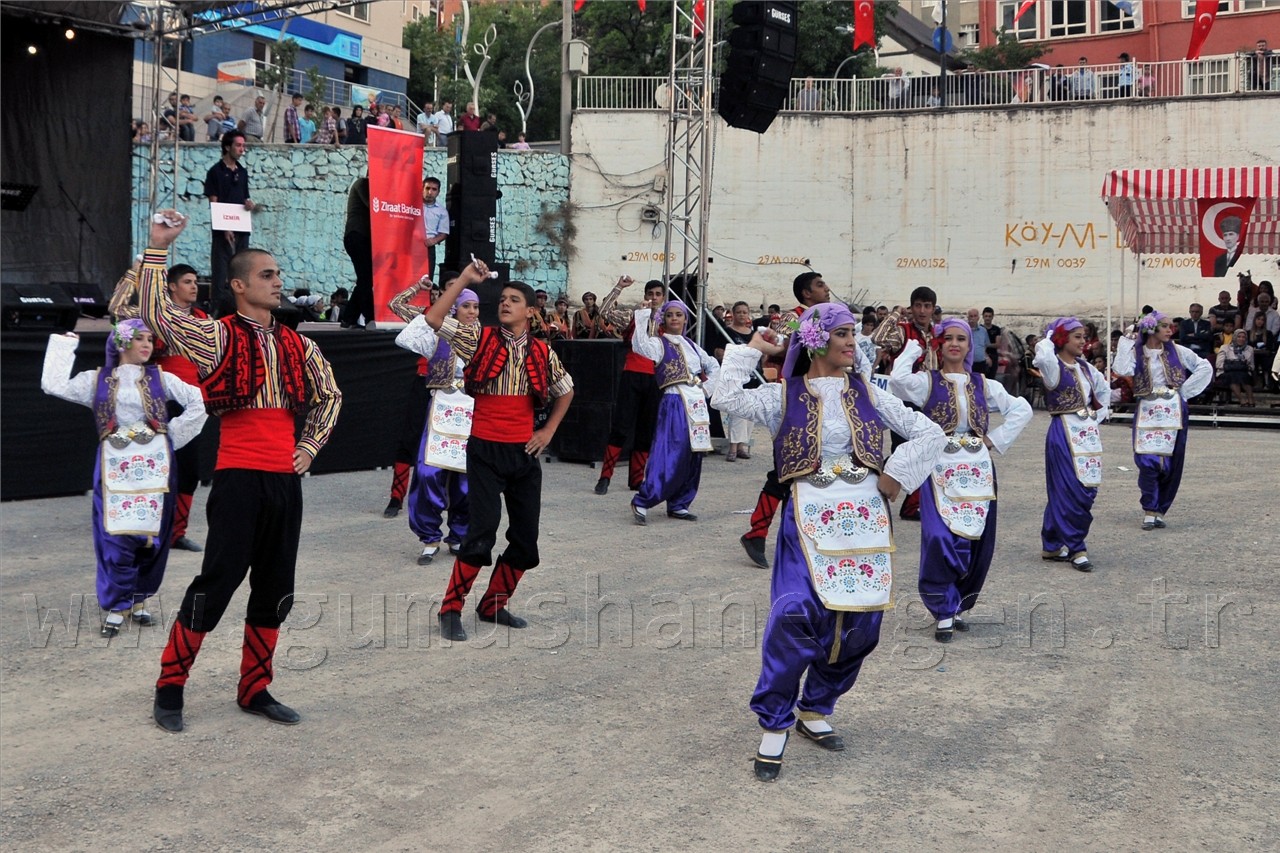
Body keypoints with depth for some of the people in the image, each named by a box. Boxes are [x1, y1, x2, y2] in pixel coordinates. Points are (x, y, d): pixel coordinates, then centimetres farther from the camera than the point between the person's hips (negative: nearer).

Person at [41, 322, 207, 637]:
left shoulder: (160, 378, 9)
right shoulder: (97, 380, 11)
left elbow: (197, 403, 5)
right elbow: (53, 385, 2)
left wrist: (171, 435, 1)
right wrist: (65, 344, 7)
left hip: (154, 465, 1)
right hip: (115, 466, 0)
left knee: (152, 533, 3)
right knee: (116, 535, -5)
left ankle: (139, 600, 18)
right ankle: (117, 605, 6)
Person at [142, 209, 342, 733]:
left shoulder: (297, 346, 13)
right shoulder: (217, 337, -3)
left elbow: (329, 396, 26)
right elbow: (156, 313, -17)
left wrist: (310, 445, 14)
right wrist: (158, 248, -19)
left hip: (286, 479, 6)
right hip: (239, 477, -6)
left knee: (276, 586, 9)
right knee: (219, 578, -6)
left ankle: (255, 690, 22)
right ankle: (169, 689, 9)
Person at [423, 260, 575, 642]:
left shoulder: (541, 352, 7)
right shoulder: (480, 339, -1)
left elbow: (565, 390, 22)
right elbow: (434, 318, -14)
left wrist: (548, 431, 12)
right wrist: (465, 278, -13)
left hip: (524, 453, 4)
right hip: (485, 451, -4)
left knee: (525, 537, 7)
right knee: (483, 530, -14)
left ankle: (494, 604, 25)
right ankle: (451, 610, -1)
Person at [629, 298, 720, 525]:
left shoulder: (690, 345, 17)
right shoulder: (659, 343, -2)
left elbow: (713, 366, 29)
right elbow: (641, 347, -26)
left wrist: (707, 388, 15)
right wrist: (642, 316, -24)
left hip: (696, 403, 7)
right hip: (674, 403, -7)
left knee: (693, 458, 6)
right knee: (670, 457, -14)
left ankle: (679, 505, 15)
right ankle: (642, 502, -8)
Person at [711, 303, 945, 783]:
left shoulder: (867, 394, 11)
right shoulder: (784, 396, 4)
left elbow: (930, 433, 12)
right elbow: (726, 398, -13)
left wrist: (898, 473, -1)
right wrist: (752, 351, 0)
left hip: (864, 520, 4)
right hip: (808, 519, -4)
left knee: (859, 622, 5)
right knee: (795, 615, -19)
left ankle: (815, 711, 27)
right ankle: (774, 725, -3)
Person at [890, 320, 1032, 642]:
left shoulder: (983, 385, 11)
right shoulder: (927, 381, 2)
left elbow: (1022, 410, 12)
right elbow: (897, 380, -20)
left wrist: (995, 439, 2)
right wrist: (912, 349, -6)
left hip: (977, 471, 4)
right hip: (940, 470, -4)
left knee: (976, 541, 4)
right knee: (940, 539, -15)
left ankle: (955, 606, 21)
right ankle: (944, 612, -3)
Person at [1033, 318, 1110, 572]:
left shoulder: (1084, 367, 12)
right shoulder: (1054, 367, -9)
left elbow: (1103, 388, 31)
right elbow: (1043, 357, -34)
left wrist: (1101, 413, 18)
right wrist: (1048, 339, -14)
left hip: (1088, 432, 8)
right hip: (1065, 433, -8)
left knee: (1088, 491, 8)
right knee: (1073, 492, -10)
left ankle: (1053, 545, 19)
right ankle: (1076, 549, 0)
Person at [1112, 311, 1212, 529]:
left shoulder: (1177, 351, 8)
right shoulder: (1136, 352, 3)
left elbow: (1205, 368, 11)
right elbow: (1122, 370, -16)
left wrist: (1185, 390, 3)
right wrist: (1127, 342, -10)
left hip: (1173, 412, 2)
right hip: (1147, 412, -2)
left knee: (1171, 462, 2)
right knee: (1147, 461, -12)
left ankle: (1159, 510, 14)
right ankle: (1150, 510, 1)